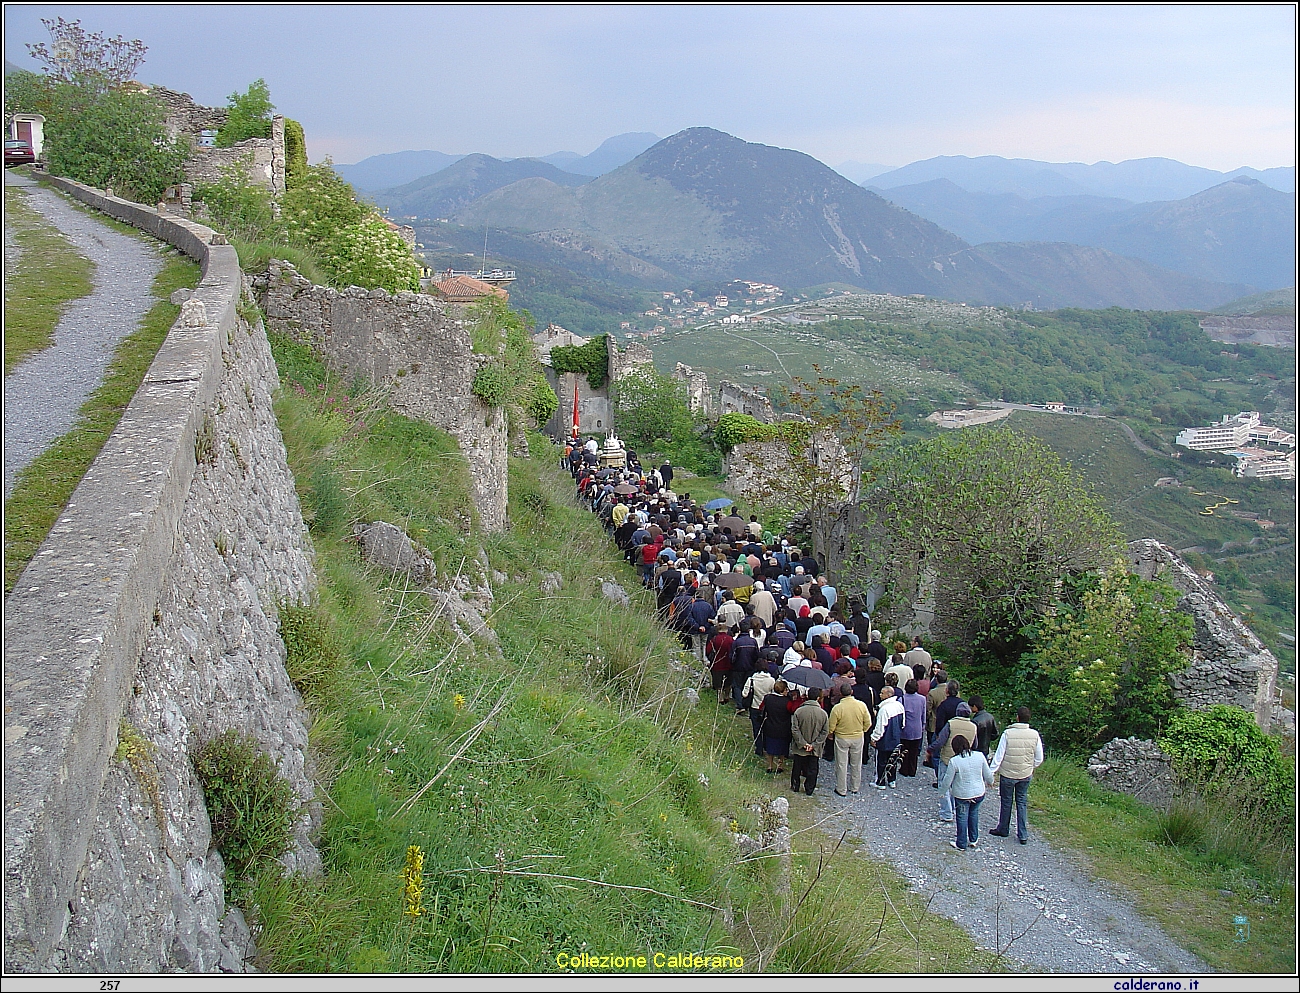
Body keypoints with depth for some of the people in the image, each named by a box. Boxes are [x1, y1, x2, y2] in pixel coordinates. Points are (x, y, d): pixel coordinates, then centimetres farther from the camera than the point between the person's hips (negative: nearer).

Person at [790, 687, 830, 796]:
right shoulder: (823, 713, -10)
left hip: (799, 748, 0)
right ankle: (809, 790, 22)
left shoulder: (798, 711, -13)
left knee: (797, 768, 17)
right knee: (812, 770, 14)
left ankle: (795, 787, 29)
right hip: (815, 750, 0)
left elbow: (794, 730, -14)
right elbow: (824, 733, -9)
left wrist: (802, 743, -11)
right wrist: (814, 744, -9)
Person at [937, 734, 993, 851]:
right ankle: (973, 839, 35)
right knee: (974, 814, 24)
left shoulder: (954, 761, -22)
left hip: (962, 795, -3)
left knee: (962, 818, 12)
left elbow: (947, 780, -12)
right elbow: (987, 774, 1)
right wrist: (990, 782, 23)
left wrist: (942, 792, 6)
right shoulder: (980, 756, -12)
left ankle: (961, 844, 24)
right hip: (979, 793, 4)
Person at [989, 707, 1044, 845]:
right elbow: (1039, 759, 0)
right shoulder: (1035, 735, -9)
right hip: (1026, 775, 2)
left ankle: (1003, 829, 30)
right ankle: (1023, 835, 12)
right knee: (1022, 803, 12)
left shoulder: (1007, 734, -18)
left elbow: (999, 756, -13)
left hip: (1008, 774, -2)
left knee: (1006, 802, 14)